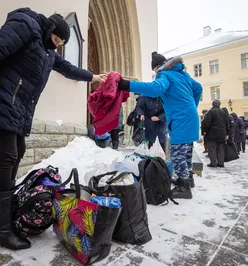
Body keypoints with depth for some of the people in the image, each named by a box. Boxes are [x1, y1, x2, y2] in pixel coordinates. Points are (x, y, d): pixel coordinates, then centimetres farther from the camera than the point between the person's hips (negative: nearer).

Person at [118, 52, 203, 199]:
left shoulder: (165, 74, -11)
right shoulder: (183, 72, 16)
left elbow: (156, 88, -34)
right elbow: (198, 88, 24)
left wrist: (128, 85, -39)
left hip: (182, 120, -9)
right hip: (190, 118, 9)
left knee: (177, 155, -1)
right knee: (186, 152, 21)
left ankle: (184, 188, 11)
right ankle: (188, 178, 38)